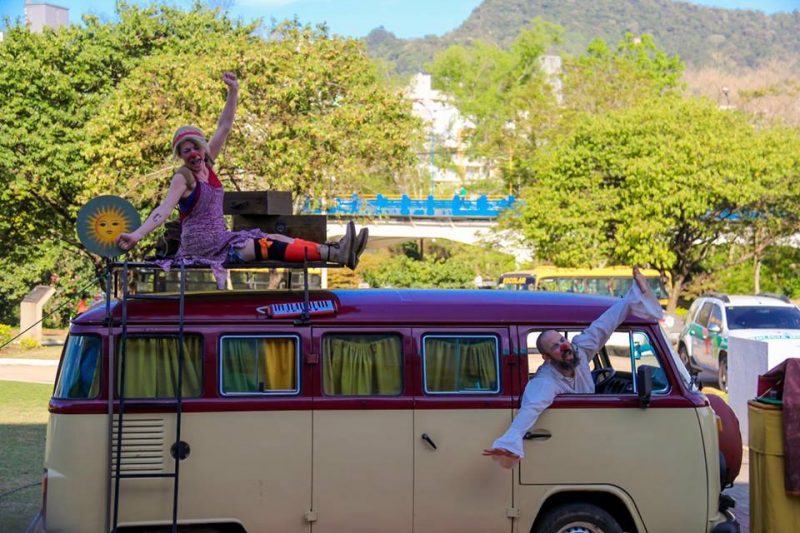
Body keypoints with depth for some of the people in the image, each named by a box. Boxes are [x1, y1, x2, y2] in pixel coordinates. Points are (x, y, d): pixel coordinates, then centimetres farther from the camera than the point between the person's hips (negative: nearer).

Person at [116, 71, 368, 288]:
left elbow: (224, 127, 7)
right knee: (270, 247, -19)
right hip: (201, 245, -8)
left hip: (219, 239, 8)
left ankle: (336, 249, -17)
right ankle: (335, 254, -28)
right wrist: (137, 234, -42)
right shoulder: (183, 178, -12)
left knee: (276, 239, -6)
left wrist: (233, 92, 0)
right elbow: (164, 209, -26)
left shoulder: (206, 164, 8)